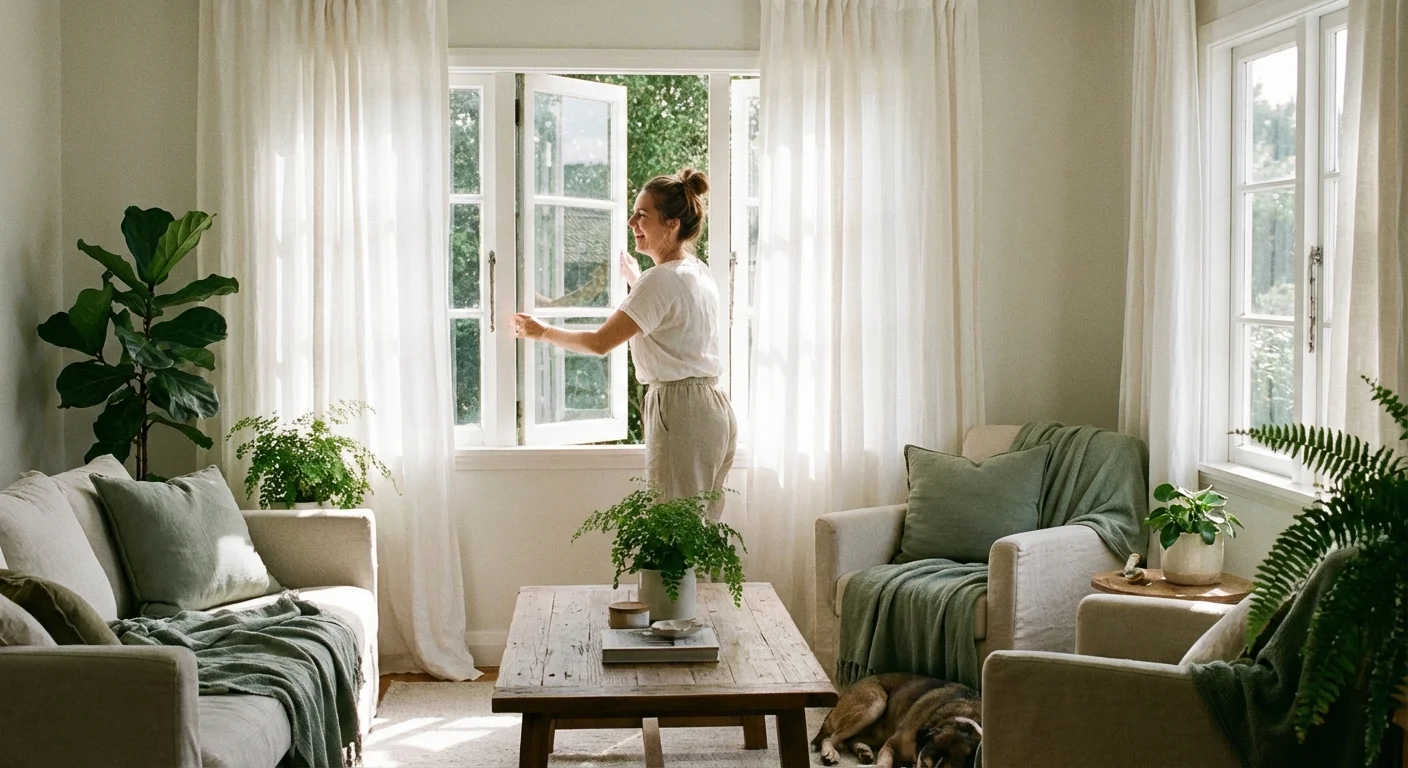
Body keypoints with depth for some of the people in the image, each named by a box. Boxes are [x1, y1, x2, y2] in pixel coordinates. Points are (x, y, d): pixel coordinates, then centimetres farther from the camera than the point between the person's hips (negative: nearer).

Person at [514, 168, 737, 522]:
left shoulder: (661, 280, -15)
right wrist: (635, 280, 44)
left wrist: (543, 331, -2)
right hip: (714, 411, 10)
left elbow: (600, 342, -15)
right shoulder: (699, 273, 13)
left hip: (680, 413, -10)